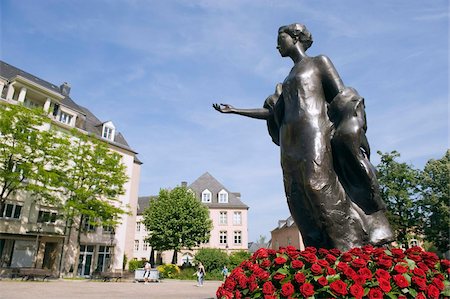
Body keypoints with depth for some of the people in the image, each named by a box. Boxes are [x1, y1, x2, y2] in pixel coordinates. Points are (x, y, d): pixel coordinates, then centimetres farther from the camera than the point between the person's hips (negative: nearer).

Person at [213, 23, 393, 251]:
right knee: (302, 201, -3)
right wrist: (232, 110, 24)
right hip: (291, 144, 6)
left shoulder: (319, 62, 12)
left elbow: (343, 97, 2)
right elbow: (272, 112, 23)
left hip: (313, 134, -6)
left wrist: (350, 133, -11)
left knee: (321, 190, -18)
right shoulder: (290, 77, 29)